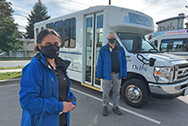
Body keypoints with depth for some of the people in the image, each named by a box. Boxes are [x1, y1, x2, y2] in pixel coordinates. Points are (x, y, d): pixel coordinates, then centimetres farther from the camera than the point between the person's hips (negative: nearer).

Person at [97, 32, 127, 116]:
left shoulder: (120, 49, 7)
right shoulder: (103, 49, -1)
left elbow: (124, 62, 9)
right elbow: (100, 63, -1)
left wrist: (124, 73, 4)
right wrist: (99, 74, -5)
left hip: (117, 74, 3)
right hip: (107, 75, -2)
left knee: (117, 92, 15)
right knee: (106, 93, 9)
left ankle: (115, 107, 33)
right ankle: (105, 107, 28)